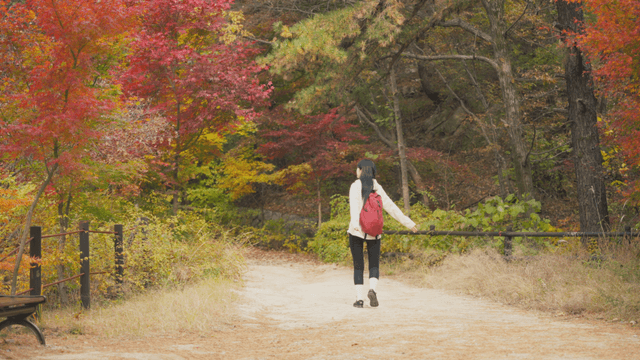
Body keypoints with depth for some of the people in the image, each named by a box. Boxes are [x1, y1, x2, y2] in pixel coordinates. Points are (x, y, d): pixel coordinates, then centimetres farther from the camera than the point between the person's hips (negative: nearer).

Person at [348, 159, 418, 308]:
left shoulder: (356, 186, -4)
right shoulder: (377, 188, 7)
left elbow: (354, 206, -20)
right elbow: (392, 208, 7)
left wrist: (355, 223, -35)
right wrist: (408, 223, 14)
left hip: (357, 231, -2)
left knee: (358, 266, 5)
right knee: (374, 264, 11)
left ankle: (359, 298, 0)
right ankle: (372, 289, -15)